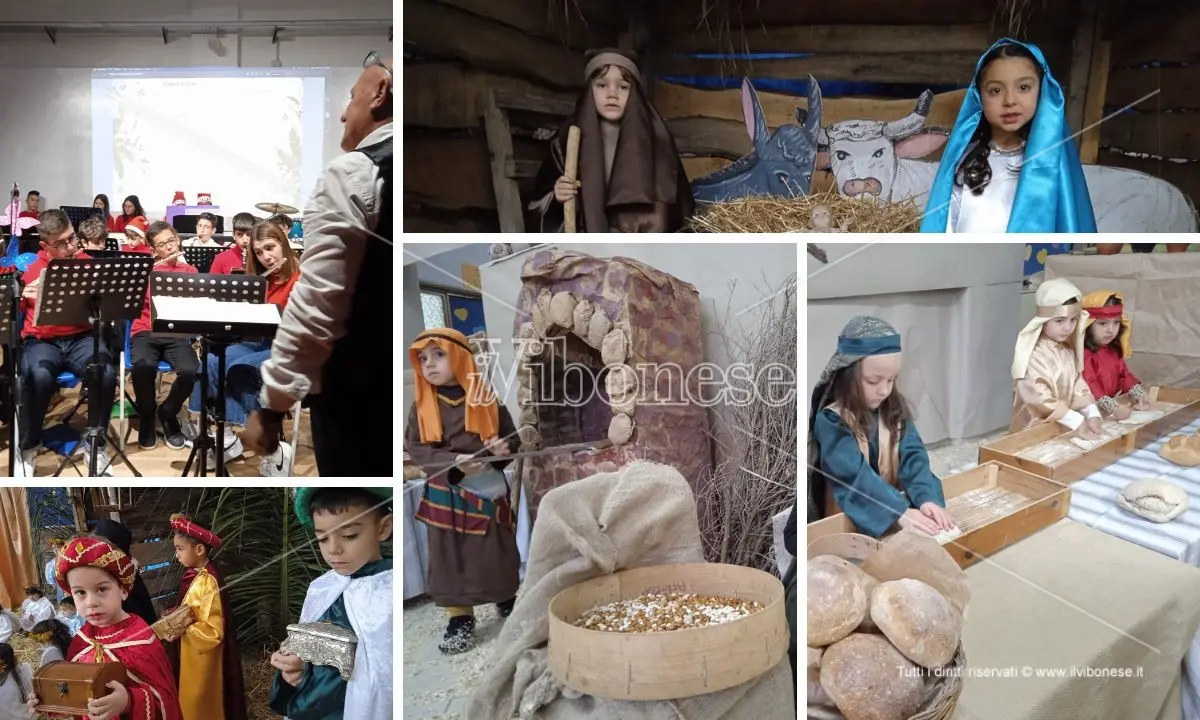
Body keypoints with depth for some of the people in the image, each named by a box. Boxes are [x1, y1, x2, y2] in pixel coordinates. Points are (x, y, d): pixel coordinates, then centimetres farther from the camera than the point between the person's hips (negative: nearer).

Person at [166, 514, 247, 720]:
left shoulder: (207, 582, -25)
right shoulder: (194, 575, 0)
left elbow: (213, 631, -25)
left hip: (203, 659, -8)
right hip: (193, 655, 8)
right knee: (192, 703, 20)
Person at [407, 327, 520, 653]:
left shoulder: (487, 400, -4)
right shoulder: (422, 406, -1)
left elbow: (513, 439, 2)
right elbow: (415, 448, -8)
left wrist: (501, 449, -22)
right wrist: (454, 463, -23)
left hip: (490, 491, 0)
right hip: (445, 494, 1)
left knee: (497, 553, 10)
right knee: (449, 557, 4)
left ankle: (507, 600, 34)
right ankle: (460, 619, 17)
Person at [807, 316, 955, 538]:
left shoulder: (895, 409, 2)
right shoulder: (831, 420, -15)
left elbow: (913, 456, -7)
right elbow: (854, 474, -23)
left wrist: (927, 497, -24)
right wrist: (900, 510, -32)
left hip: (893, 514, 4)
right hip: (847, 521, -4)